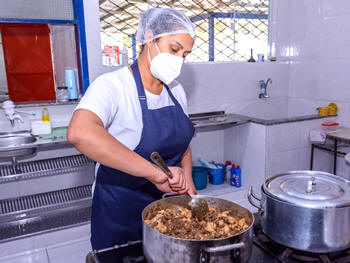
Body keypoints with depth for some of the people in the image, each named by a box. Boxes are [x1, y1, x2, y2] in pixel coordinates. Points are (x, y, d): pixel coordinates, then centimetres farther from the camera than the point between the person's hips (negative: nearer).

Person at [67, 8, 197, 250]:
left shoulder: (176, 91, 0)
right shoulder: (113, 85, -21)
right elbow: (79, 133, -41)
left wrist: (187, 183, -5)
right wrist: (154, 172, -44)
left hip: (167, 203, 6)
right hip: (120, 213, -5)